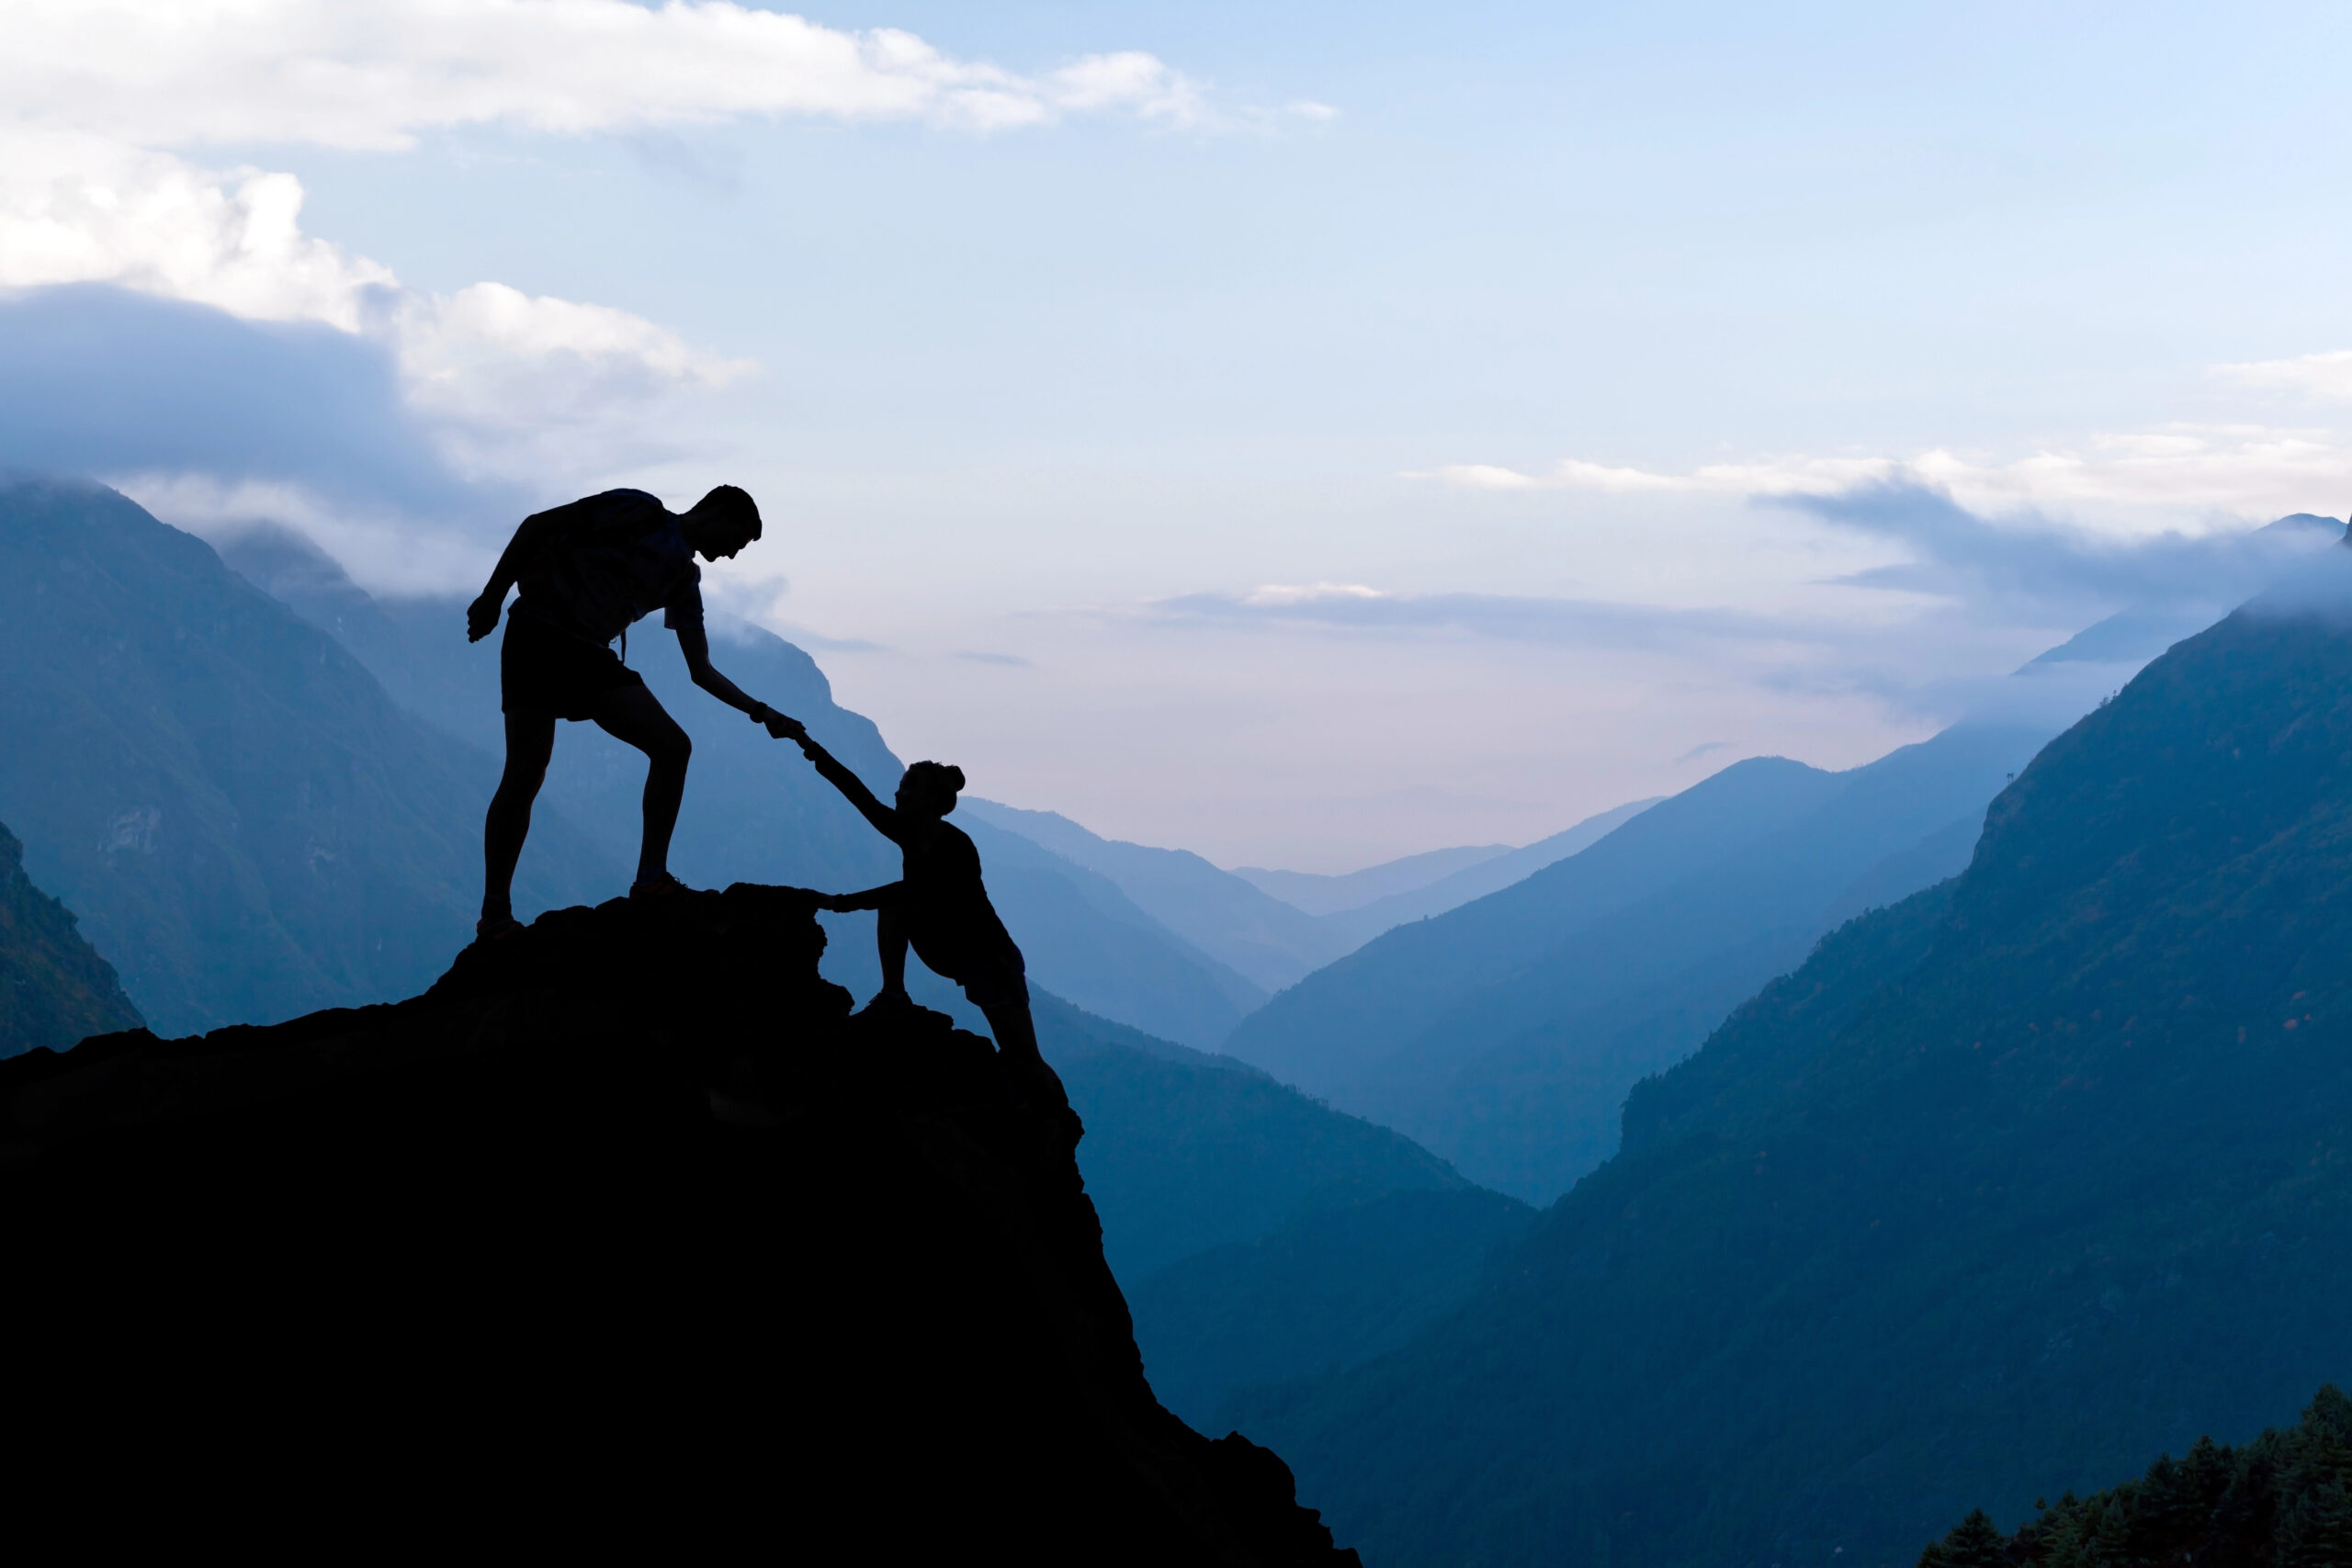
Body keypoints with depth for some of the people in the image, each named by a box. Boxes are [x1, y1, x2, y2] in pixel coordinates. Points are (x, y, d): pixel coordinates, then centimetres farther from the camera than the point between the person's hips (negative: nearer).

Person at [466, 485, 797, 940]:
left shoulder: (684, 579, 16)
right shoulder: (640, 511, -4)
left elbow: (702, 671, 19)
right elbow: (538, 525, -7)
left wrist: (758, 710, 10)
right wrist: (492, 597, -11)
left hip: (593, 656, 7)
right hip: (540, 630, -7)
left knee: (673, 747, -6)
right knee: (526, 774, -13)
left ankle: (651, 881, -2)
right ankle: (495, 915, -7)